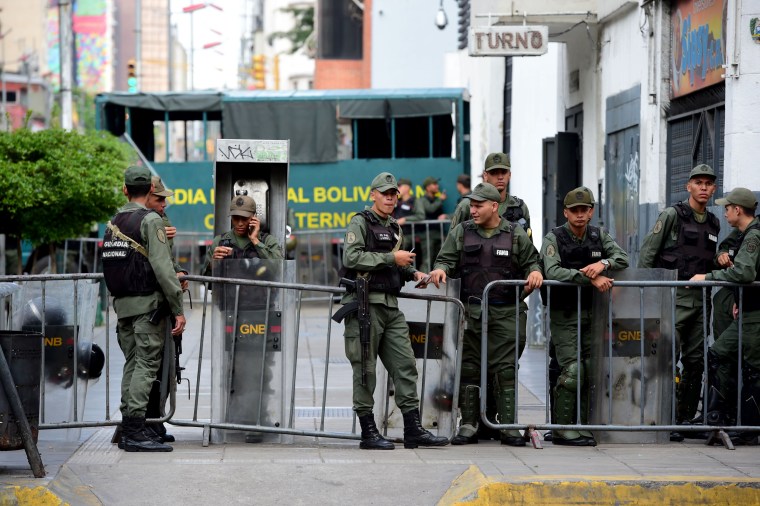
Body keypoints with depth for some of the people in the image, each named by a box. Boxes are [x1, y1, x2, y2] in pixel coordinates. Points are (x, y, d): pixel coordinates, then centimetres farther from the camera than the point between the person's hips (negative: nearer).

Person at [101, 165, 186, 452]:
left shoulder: (113, 223, 14)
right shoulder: (150, 220, -9)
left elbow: (110, 265, 15)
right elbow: (163, 268, -16)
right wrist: (178, 308, -14)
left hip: (121, 303, 7)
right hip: (148, 304, -7)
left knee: (132, 364, 12)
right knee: (146, 364, -8)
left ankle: (129, 428, 13)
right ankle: (135, 431, -14)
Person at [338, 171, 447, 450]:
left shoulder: (394, 228, 21)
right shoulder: (360, 222, -3)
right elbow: (352, 258, -18)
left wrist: (412, 273, 12)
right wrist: (391, 258, -17)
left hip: (391, 306, 8)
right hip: (365, 304, -8)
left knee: (405, 365, 3)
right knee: (365, 368, -2)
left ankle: (413, 430, 6)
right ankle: (368, 432, 2)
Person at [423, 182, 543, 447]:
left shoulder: (516, 235, 8)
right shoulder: (461, 232, 11)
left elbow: (531, 261, 13)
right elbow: (447, 259, 9)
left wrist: (535, 272, -8)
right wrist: (440, 269, -12)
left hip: (507, 314, -1)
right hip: (471, 312, 1)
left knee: (506, 369, -3)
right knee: (468, 369, 2)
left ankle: (509, 426, 2)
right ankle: (468, 425, 8)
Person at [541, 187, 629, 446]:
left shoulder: (599, 236, 9)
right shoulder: (554, 238, -6)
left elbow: (623, 257, 1)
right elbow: (552, 271, -21)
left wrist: (603, 263, -20)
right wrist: (590, 278, -28)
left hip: (591, 313, 5)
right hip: (563, 315, -5)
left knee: (591, 370, 1)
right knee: (573, 370, -14)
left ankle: (582, 427, 9)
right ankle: (561, 429, -6)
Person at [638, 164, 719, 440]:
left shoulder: (713, 224, 15)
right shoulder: (672, 215, -4)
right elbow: (647, 252, -6)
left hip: (699, 301, 6)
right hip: (673, 300, -6)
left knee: (695, 363, 6)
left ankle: (687, 419, 13)